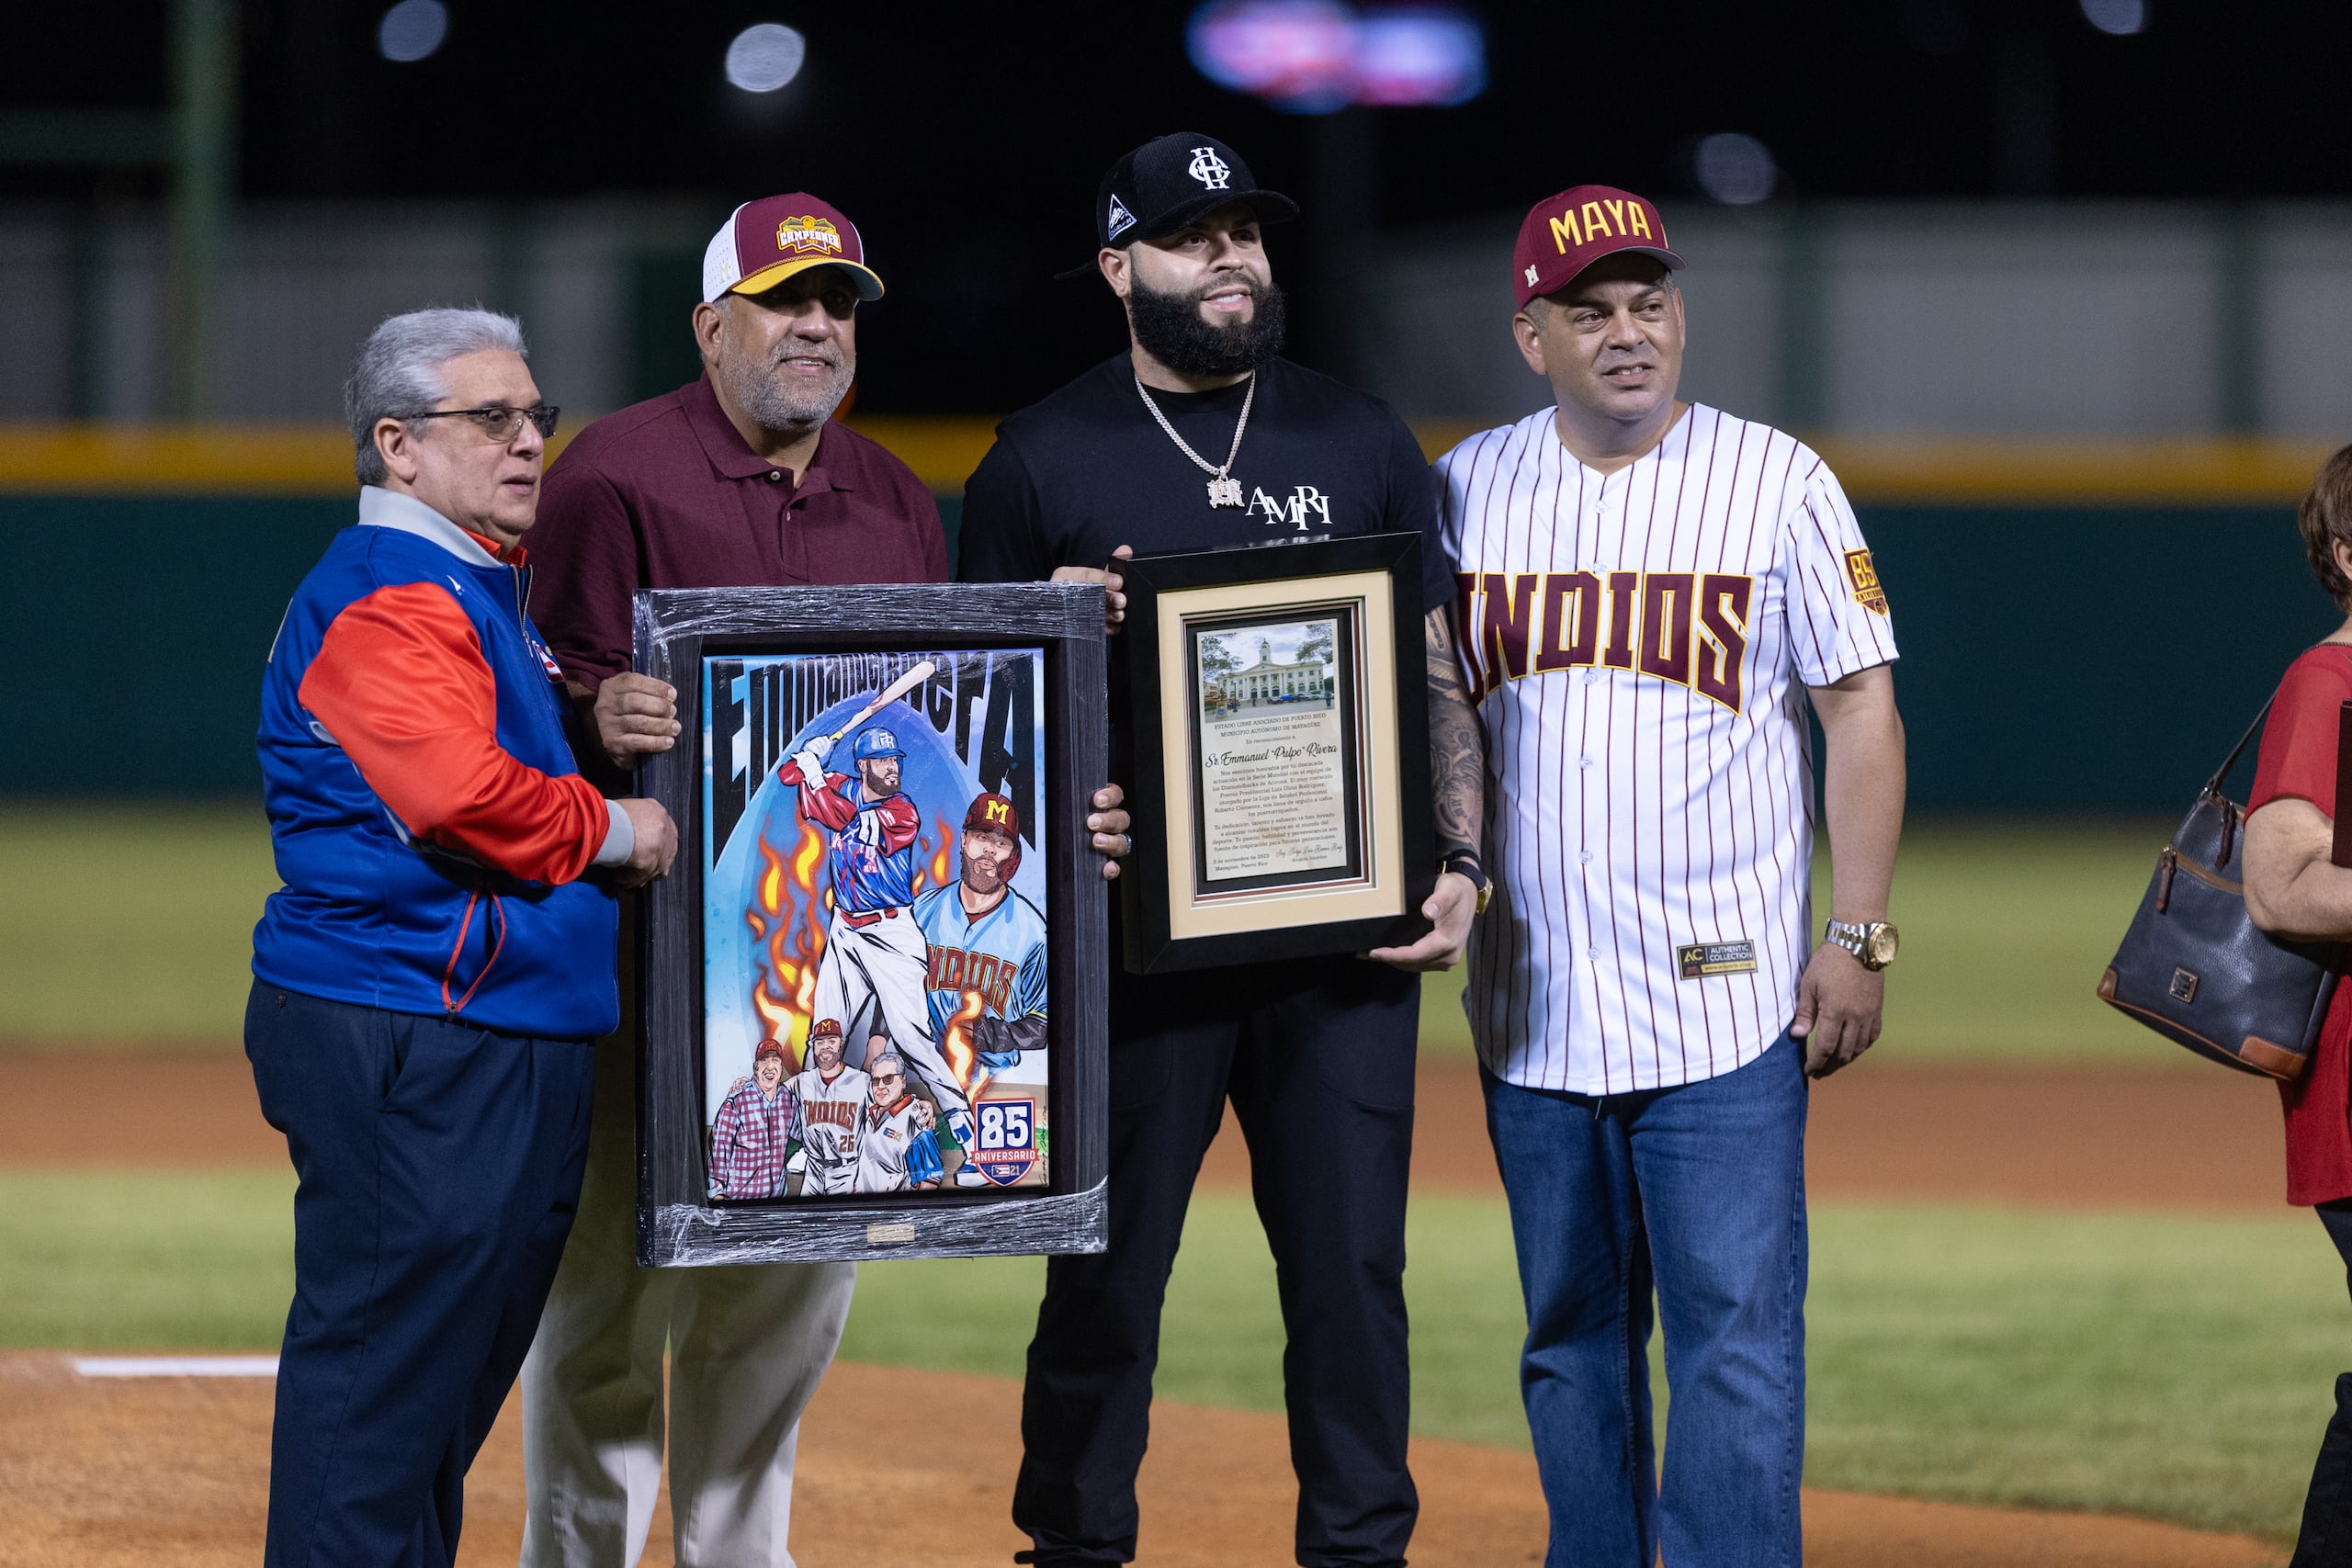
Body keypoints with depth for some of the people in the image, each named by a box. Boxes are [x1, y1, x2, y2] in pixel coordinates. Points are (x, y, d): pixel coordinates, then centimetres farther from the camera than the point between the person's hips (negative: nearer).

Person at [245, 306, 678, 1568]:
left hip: (511, 1033, 11)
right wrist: (606, 828, -12)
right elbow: (458, 794, -26)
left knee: (454, 1376, 14)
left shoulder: (492, 591, 22)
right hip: (404, 1041, -11)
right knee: (384, 1370, -10)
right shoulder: (384, 601, -12)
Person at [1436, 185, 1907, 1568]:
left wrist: (1858, 937, -7)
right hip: (1534, 1008, 4)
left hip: (1727, 1000, -3)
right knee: (1571, 1336, 10)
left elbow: (1861, 708, -1)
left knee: (1738, 1335, -9)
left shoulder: (1777, 482, -1)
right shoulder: (1466, 489, 7)